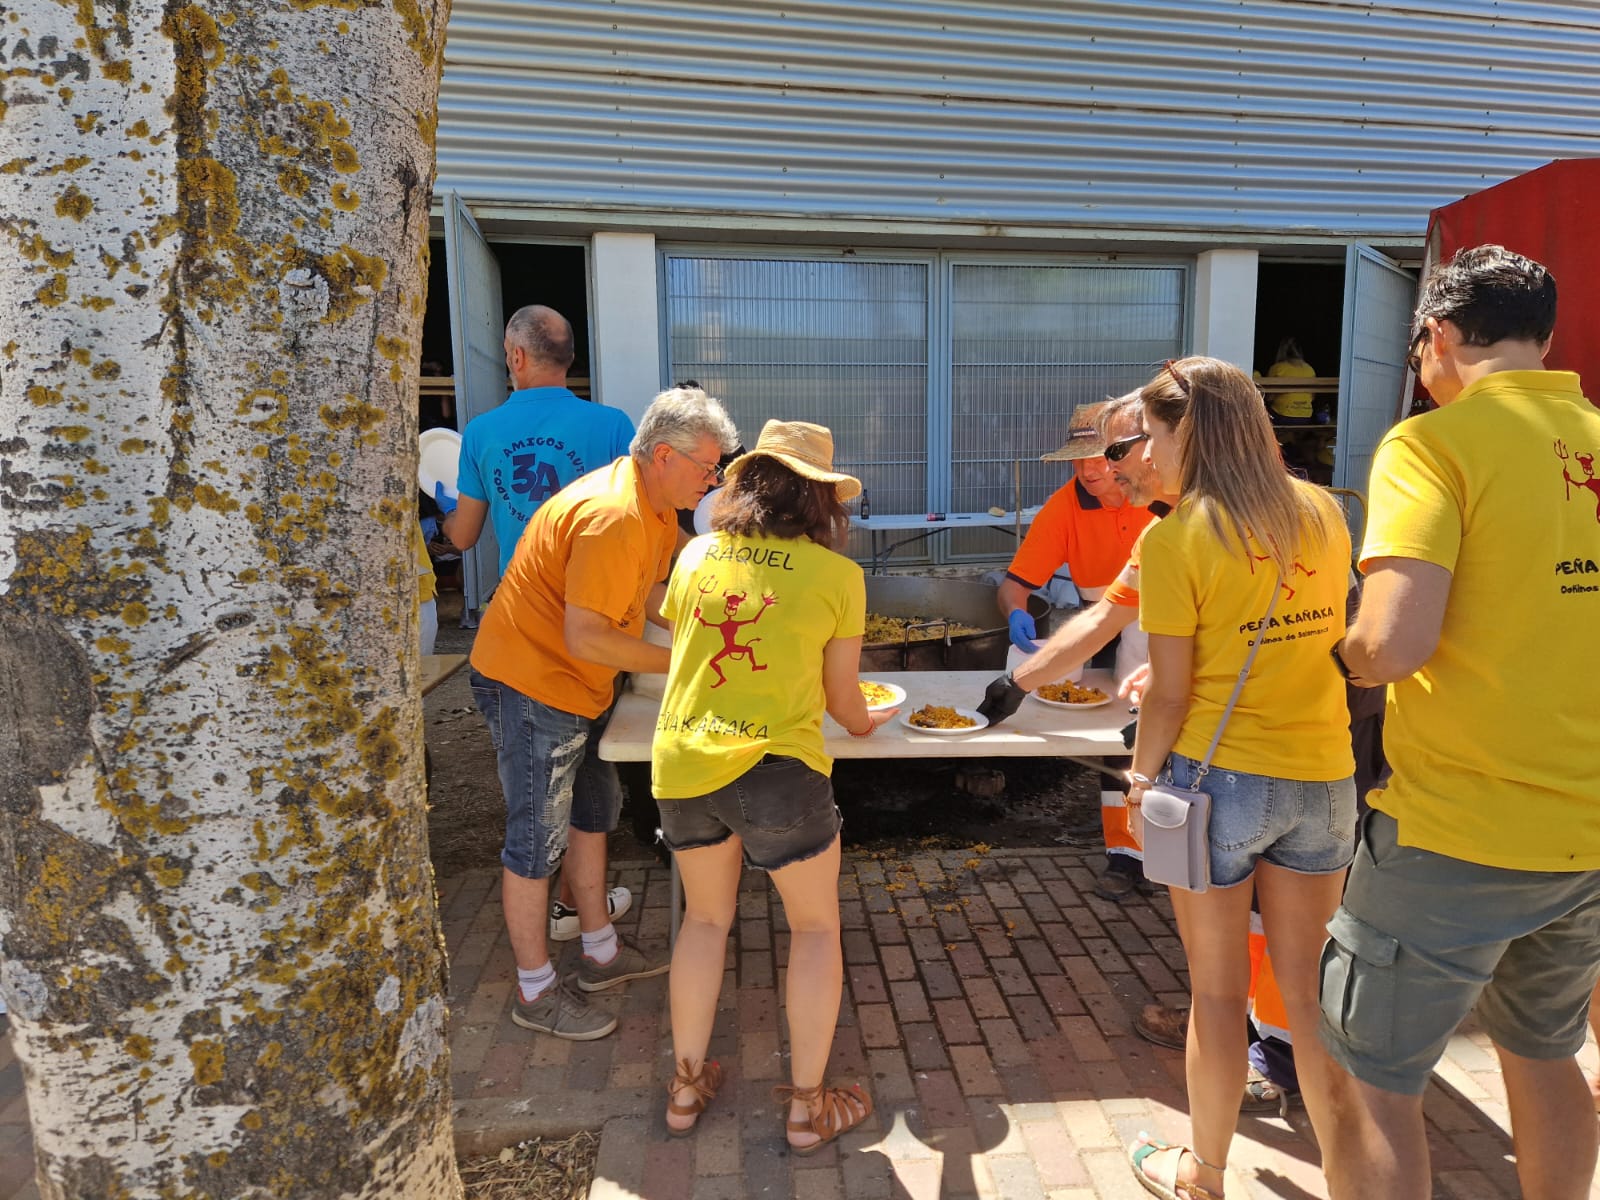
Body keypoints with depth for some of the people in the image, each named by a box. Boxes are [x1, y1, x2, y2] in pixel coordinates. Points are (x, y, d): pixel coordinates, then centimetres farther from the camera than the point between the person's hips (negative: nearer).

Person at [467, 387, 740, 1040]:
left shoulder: (655, 507, 5)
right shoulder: (611, 516, -28)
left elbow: (650, 595, 11)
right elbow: (586, 638, -30)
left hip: (574, 687, 10)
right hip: (529, 684, -10)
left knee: (593, 812, 19)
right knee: (537, 840, 2)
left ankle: (601, 953, 36)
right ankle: (534, 991, 20)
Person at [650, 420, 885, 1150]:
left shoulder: (695, 555, 6)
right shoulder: (837, 574, -3)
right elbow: (841, 698, 3)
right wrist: (864, 725, 25)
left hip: (681, 764, 5)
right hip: (776, 768, -4)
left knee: (704, 918, 25)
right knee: (816, 928, 17)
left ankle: (686, 1087, 36)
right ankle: (808, 1107, 27)